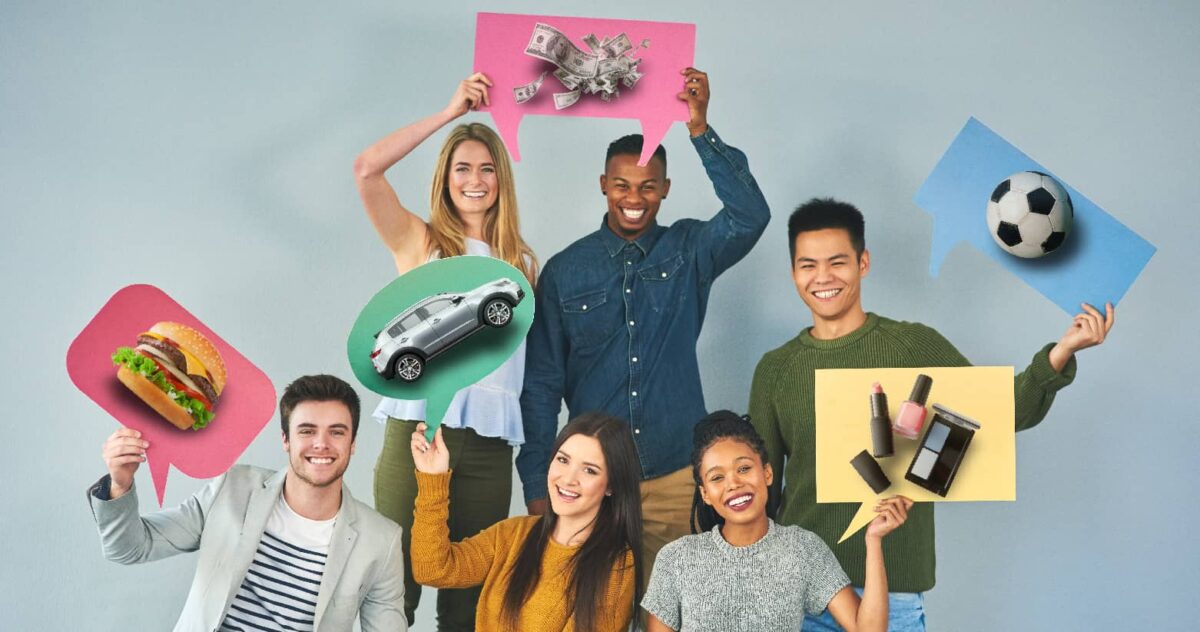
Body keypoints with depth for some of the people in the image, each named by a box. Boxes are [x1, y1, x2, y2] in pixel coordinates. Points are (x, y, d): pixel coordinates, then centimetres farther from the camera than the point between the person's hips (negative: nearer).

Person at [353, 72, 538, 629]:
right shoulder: (419, 241, 7)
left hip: (488, 446, 3)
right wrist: (450, 111, -2)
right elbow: (367, 169, -8)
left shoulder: (522, 263, 15)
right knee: (393, 587, -3)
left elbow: (530, 359, 15)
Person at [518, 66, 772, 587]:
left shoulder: (690, 251, 1)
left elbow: (751, 216, -19)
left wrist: (700, 129, -26)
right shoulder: (564, 271, 1)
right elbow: (541, 384, 2)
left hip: (678, 479, 0)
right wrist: (537, 485, -2)